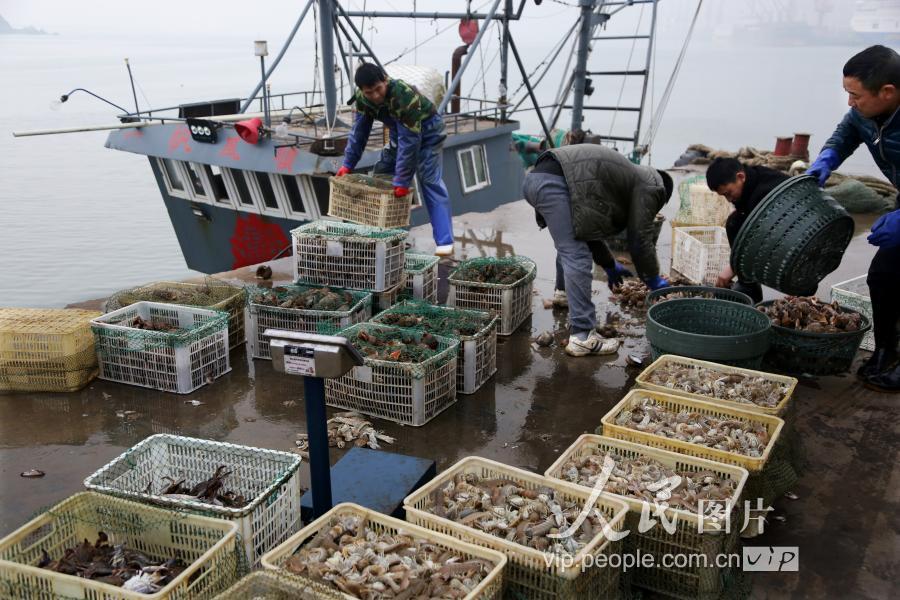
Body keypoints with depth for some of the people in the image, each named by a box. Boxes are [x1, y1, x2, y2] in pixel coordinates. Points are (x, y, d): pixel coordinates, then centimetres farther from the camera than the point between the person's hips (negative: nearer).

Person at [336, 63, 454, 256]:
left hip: (426, 130, -7)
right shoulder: (362, 98, -17)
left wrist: (402, 180, -36)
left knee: (431, 182, -17)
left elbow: (410, 141, -37)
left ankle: (445, 242, -18)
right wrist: (347, 164, -11)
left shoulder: (405, 95, -38)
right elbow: (359, 131, -6)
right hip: (400, 131, 7)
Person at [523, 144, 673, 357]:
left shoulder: (629, 175, 35)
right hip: (555, 183, -10)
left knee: (570, 248, 27)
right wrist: (653, 279, 19)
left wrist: (609, 264, 45)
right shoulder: (649, 186, 10)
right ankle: (582, 336, -9)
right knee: (578, 259, -9)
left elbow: (590, 225, 37)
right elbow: (640, 238, 6)